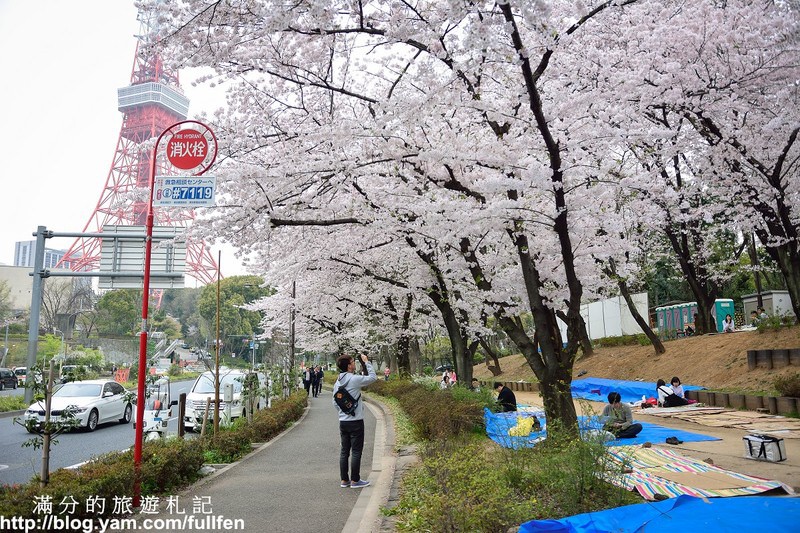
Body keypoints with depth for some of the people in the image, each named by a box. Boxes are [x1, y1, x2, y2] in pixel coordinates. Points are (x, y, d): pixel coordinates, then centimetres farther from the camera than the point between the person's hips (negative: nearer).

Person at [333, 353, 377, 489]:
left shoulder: (337, 382, 7)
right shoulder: (354, 379, -16)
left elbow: (335, 402, 11)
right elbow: (373, 377, -7)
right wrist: (367, 362, 0)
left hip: (343, 421, 7)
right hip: (356, 421, -7)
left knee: (344, 451, 12)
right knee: (356, 451, 2)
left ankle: (344, 480, 18)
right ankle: (355, 480, 8)